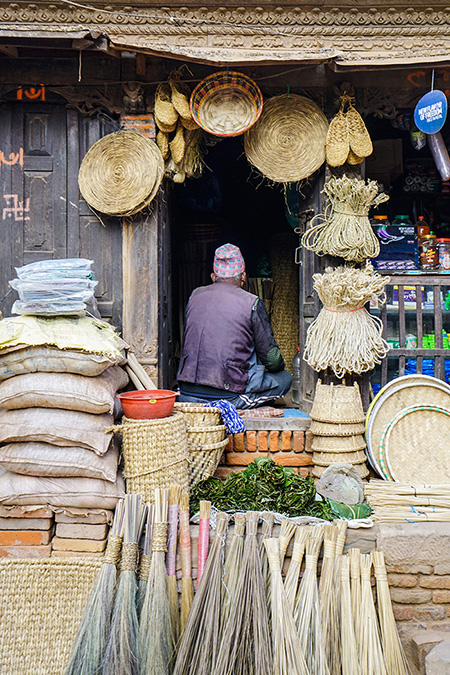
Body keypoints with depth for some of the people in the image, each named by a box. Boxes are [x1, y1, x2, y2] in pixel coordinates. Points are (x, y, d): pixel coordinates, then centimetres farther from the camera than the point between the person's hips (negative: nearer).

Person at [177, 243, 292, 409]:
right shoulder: (252, 303, -5)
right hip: (227, 395, -6)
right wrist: (280, 365, 21)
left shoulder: (195, 295, 9)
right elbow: (271, 358, 1)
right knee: (285, 378, 15)